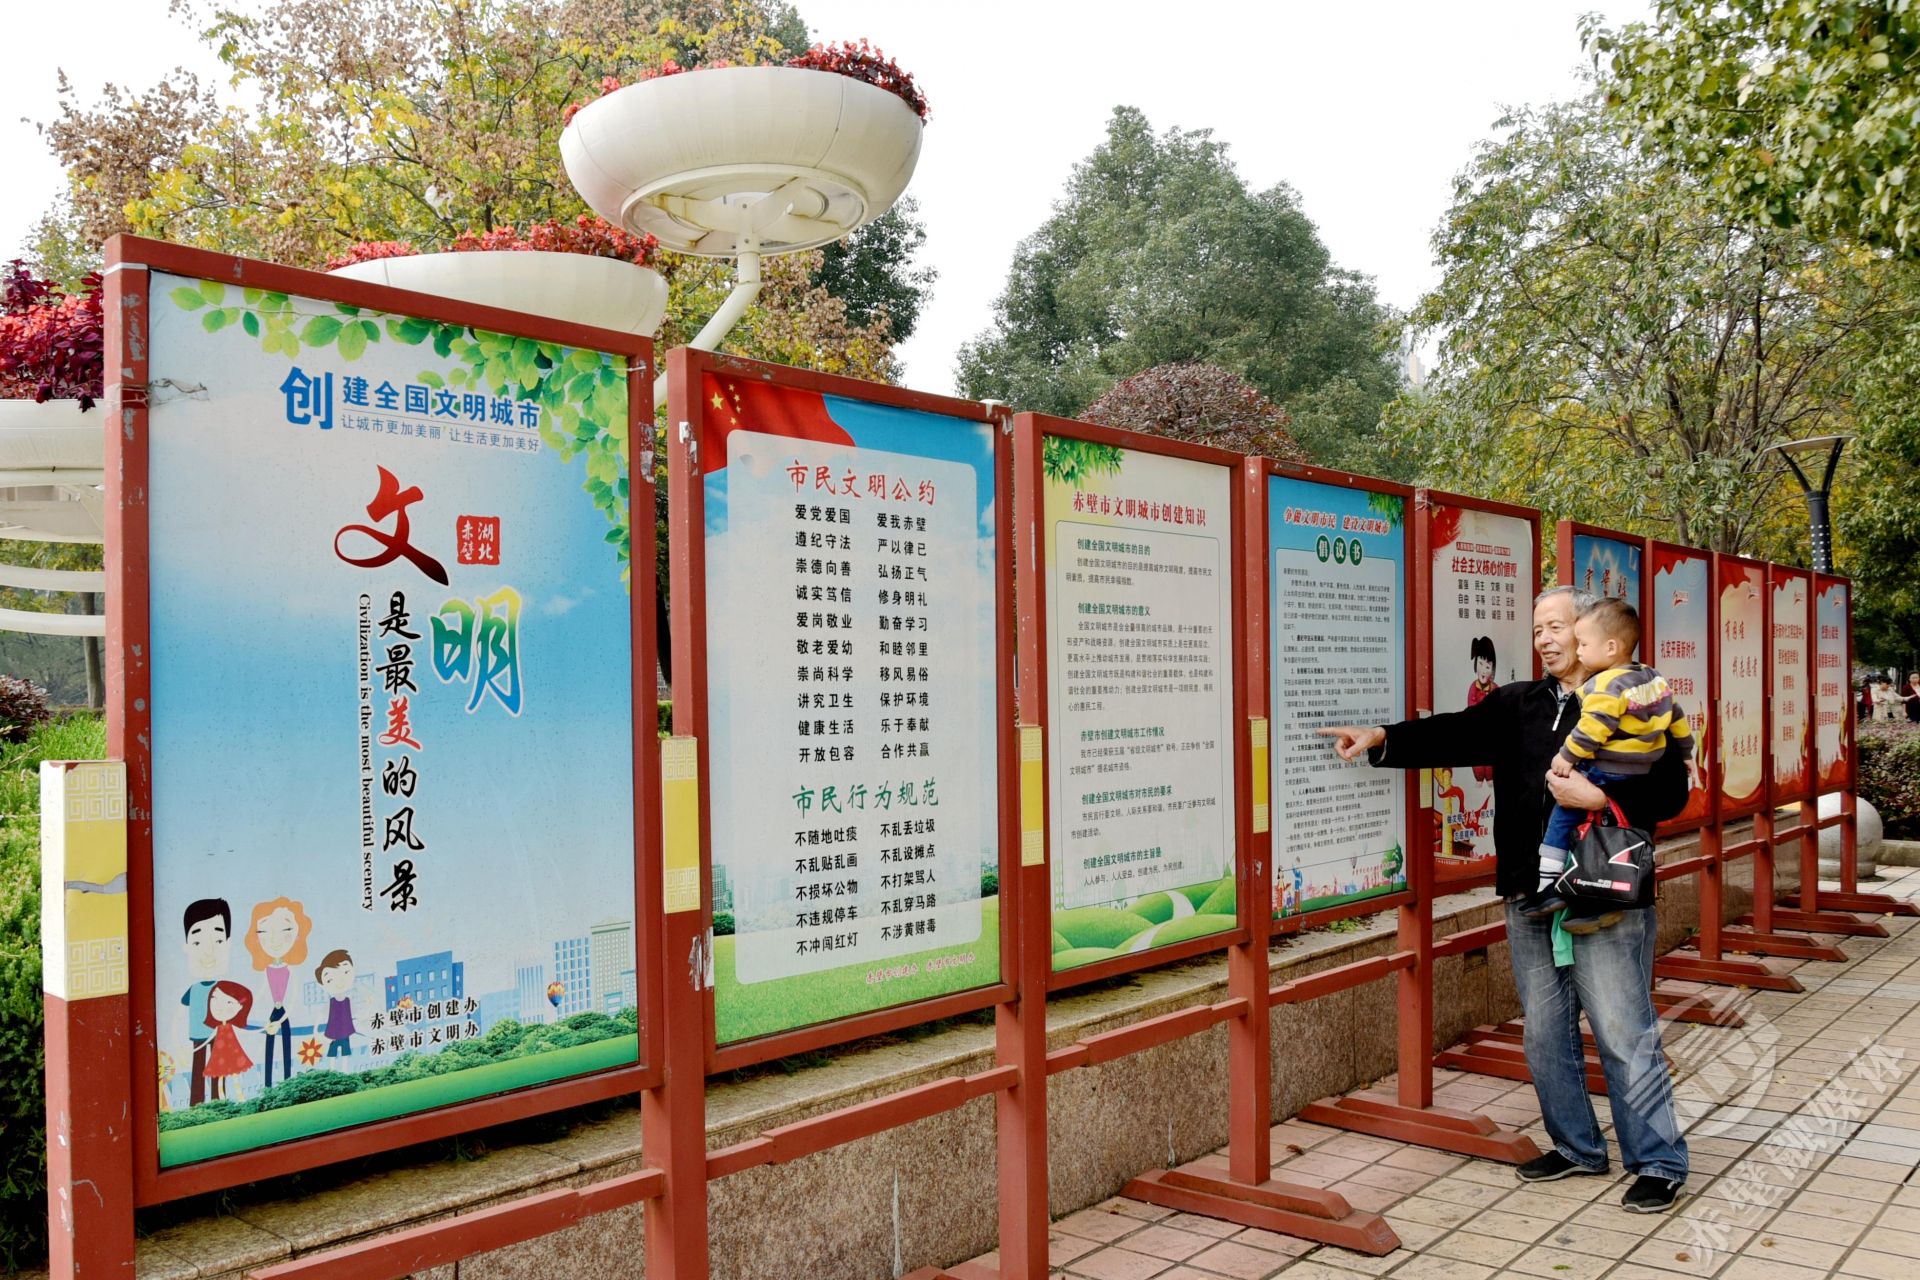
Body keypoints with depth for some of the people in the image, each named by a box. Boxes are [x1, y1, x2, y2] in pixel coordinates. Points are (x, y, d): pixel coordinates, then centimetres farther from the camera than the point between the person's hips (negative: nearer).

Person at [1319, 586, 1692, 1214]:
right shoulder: (1515, 704, 12)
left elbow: (1671, 790, -8)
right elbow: (1454, 734, 1)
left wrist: (1599, 798, -20)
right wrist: (1382, 737, -12)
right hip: (1530, 897, 6)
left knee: (1625, 1033, -1)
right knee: (1545, 1033, 14)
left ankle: (1659, 1163, 15)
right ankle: (1577, 1147, 30)